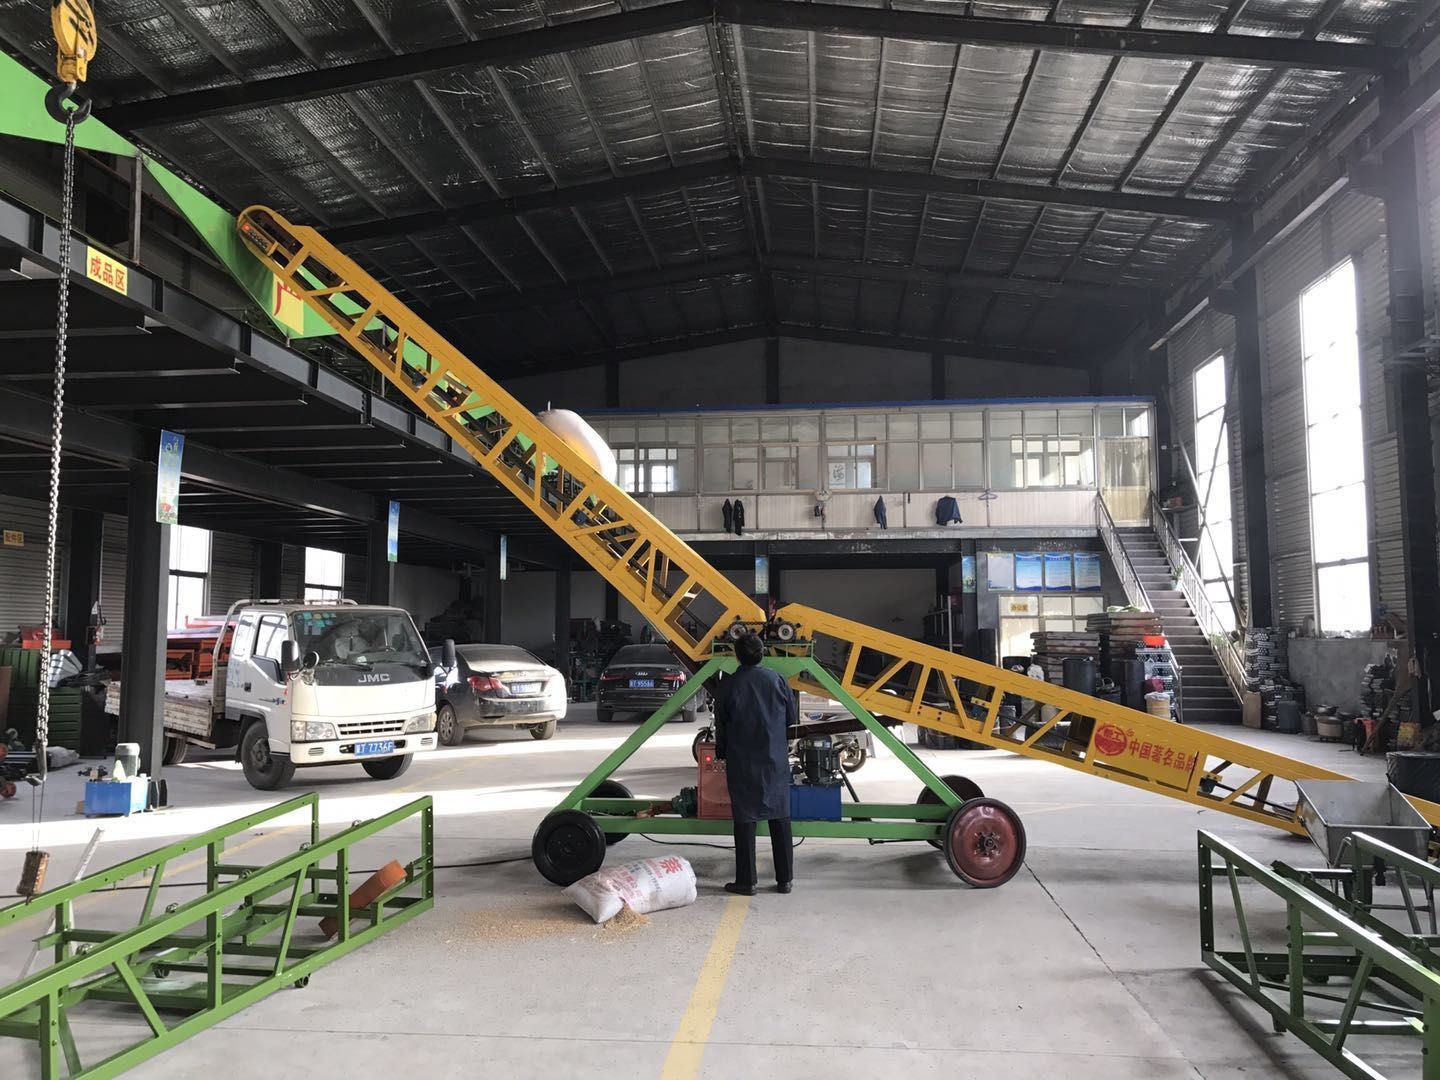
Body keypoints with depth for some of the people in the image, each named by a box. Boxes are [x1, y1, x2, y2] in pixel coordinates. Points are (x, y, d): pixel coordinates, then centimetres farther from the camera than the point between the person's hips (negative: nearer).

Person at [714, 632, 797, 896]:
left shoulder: (727, 686, -7)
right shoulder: (777, 681, -2)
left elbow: (721, 727, 1)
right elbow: (793, 719, 5)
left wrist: (721, 754, 17)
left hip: (742, 763, -2)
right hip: (776, 760, 2)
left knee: (744, 819, 5)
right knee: (780, 817, 9)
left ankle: (746, 881, 8)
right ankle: (785, 879, 15)